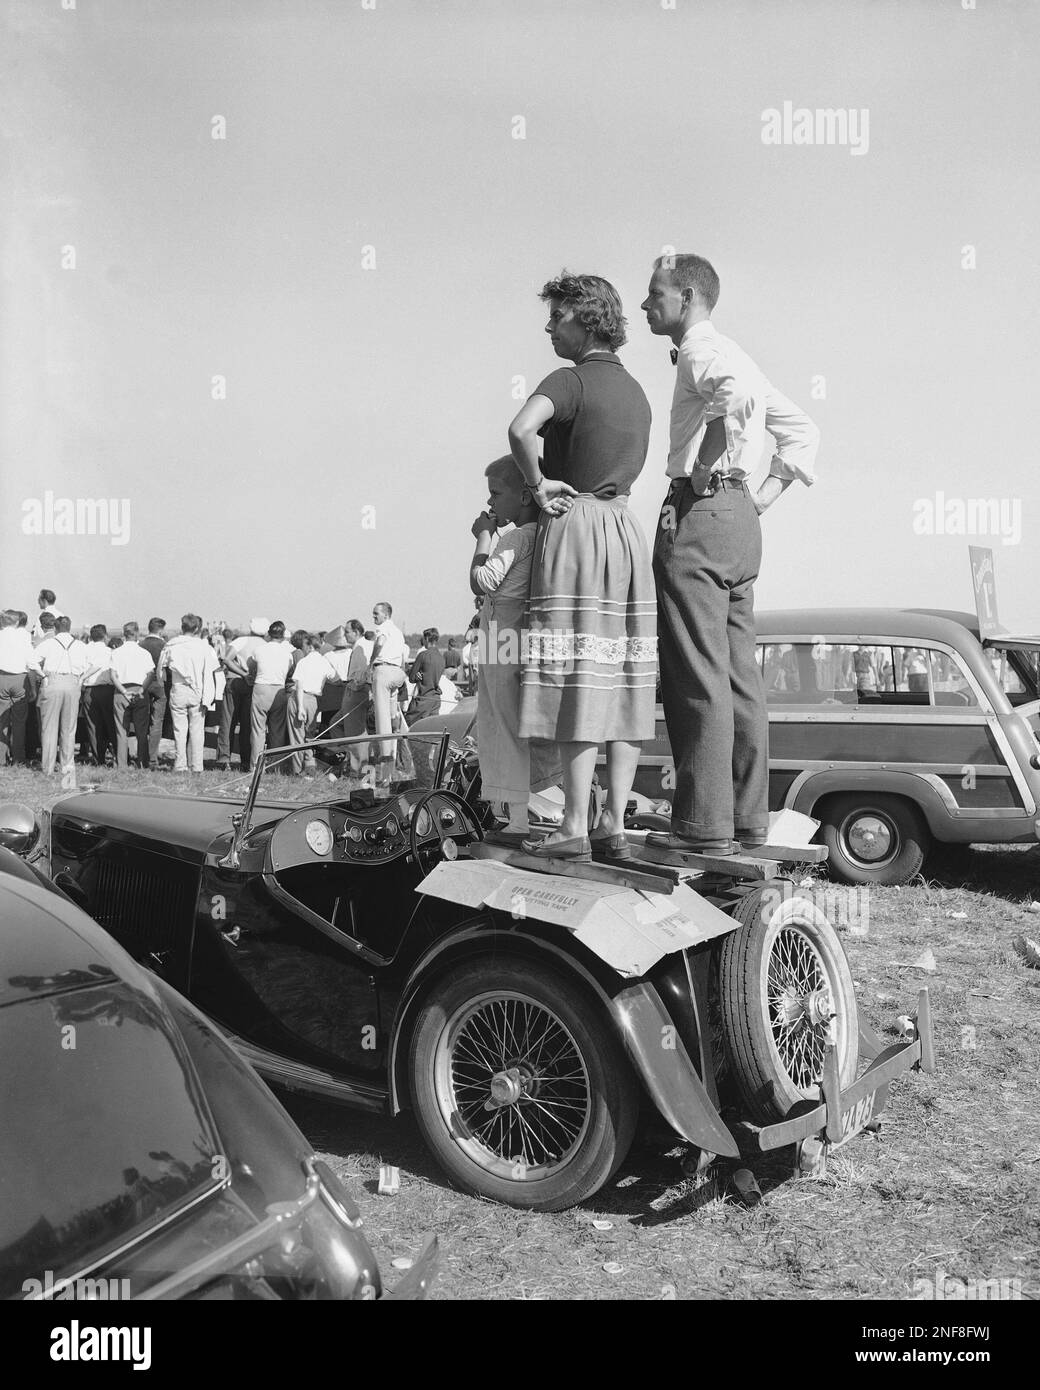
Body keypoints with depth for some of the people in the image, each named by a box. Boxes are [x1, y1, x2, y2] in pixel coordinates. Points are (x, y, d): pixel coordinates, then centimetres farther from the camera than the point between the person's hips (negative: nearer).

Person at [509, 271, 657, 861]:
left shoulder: (572, 379, -8)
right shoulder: (636, 391, 18)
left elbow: (522, 429, -29)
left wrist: (537, 483, -12)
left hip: (575, 525, -7)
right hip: (627, 527, 8)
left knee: (579, 681, -7)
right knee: (623, 680, 5)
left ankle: (575, 828, -4)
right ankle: (615, 825, 8)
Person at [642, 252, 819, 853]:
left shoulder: (701, 349, -4)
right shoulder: (733, 356, 25)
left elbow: (740, 390, -28)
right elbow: (803, 430, 27)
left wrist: (708, 465, -19)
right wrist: (767, 492, 18)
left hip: (701, 513, -10)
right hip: (742, 521, 10)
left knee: (697, 678, -9)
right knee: (740, 677, 9)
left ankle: (705, 825, -8)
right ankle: (749, 816, 14)